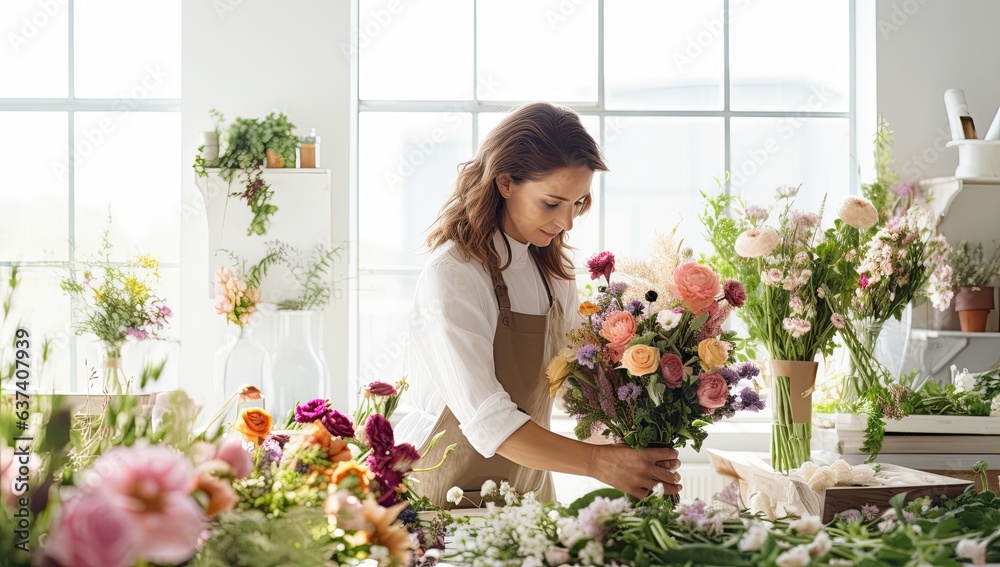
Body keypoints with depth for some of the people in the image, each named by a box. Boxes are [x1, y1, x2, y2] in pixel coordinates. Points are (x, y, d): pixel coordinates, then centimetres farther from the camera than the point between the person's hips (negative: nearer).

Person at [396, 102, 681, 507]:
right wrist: (599, 463, -36)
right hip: (448, 499, -6)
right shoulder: (451, 275, -21)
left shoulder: (552, 268, 4)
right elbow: (487, 420, -29)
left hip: (529, 486, 6)